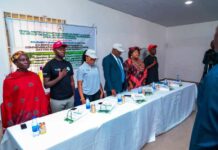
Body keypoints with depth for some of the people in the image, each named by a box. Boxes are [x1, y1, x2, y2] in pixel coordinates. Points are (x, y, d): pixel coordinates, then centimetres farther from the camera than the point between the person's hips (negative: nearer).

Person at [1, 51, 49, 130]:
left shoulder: (35, 76, 2)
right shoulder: (9, 79, -5)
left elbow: (41, 95, 4)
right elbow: (7, 101, -2)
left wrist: (44, 113, 3)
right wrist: (9, 119, -2)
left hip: (36, 115, 2)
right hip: (19, 117, -2)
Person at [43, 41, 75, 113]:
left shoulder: (68, 64, 6)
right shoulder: (49, 65, -9)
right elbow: (46, 85, -10)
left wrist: (73, 94, 10)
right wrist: (59, 77, -19)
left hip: (70, 98, 5)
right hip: (57, 100, -4)